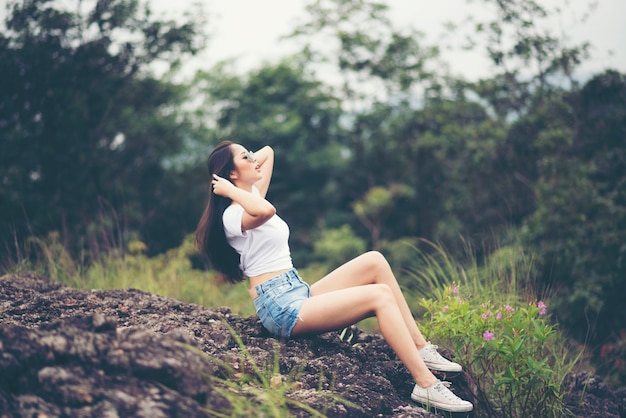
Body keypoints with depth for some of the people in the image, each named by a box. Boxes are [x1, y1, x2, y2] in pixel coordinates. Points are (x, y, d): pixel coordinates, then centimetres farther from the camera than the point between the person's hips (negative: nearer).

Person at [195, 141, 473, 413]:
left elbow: (267, 152, 29)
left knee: (374, 261, 0)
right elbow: (266, 211, -39)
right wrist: (231, 190, -23)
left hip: (299, 294, 10)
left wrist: (247, 163, 13)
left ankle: (420, 348, 0)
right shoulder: (233, 215, -14)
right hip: (282, 309, -10)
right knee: (380, 296, -19)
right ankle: (426, 385, -19)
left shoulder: (251, 196, 15)